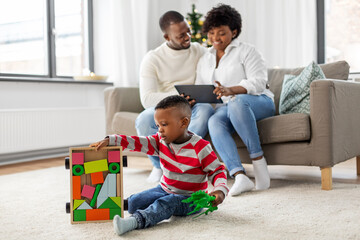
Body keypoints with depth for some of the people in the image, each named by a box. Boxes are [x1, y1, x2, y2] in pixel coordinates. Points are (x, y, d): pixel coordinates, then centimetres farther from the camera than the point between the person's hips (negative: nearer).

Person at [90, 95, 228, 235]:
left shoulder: (200, 148, -16)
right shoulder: (161, 141, 1)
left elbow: (218, 170, -11)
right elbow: (139, 143, -8)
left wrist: (220, 190, -30)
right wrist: (110, 140, -18)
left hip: (189, 198, -6)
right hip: (165, 190, 6)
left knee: (165, 204, -36)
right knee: (133, 203, -11)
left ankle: (135, 221, -55)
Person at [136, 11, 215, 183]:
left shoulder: (200, 51, 7)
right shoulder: (152, 59, -2)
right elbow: (147, 99, -13)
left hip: (193, 109, 1)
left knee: (205, 110, -35)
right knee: (143, 120, -33)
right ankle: (160, 166, -7)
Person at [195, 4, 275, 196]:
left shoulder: (246, 51, 4)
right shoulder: (204, 61, 22)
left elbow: (259, 82, -9)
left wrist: (231, 90, -27)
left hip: (259, 103, -4)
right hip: (225, 108, 4)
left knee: (237, 102, -39)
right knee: (214, 122, -32)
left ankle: (259, 161, -35)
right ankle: (240, 176, -46)